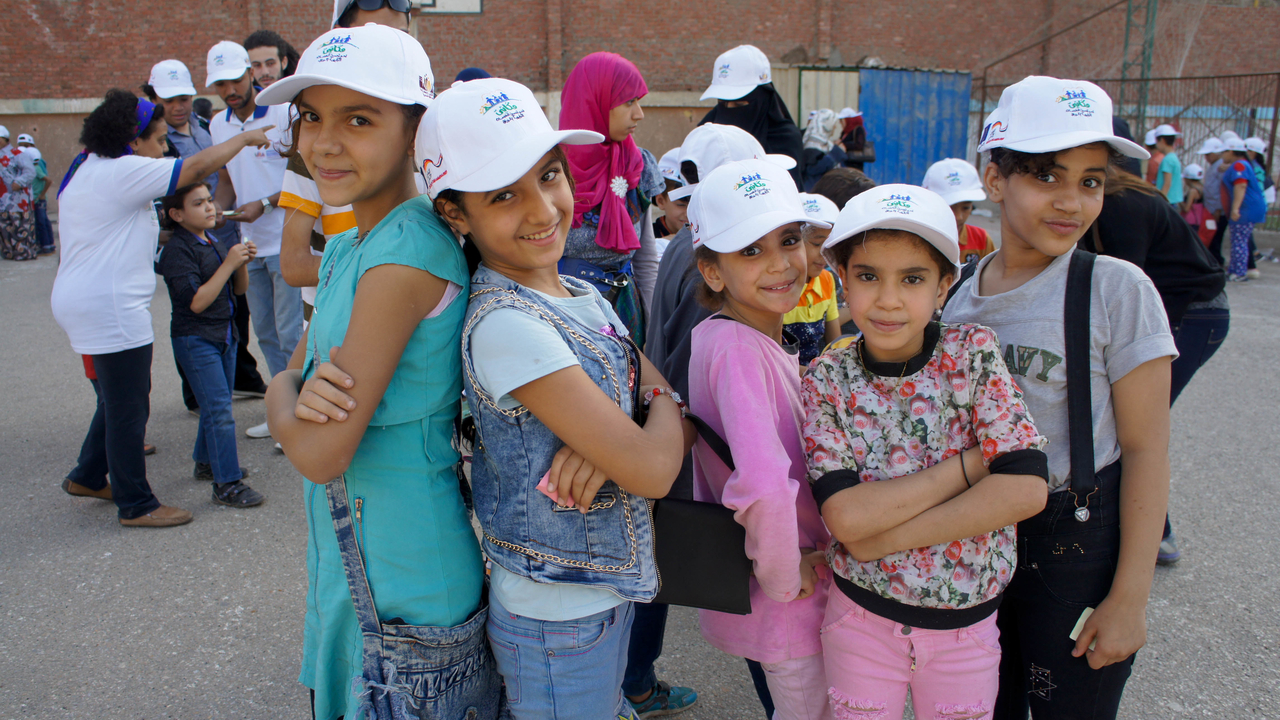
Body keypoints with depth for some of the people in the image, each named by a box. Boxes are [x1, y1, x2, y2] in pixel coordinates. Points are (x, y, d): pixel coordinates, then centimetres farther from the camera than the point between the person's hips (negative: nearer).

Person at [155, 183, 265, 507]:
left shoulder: (214, 242, 10)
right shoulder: (177, 250, -14)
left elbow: (239, 289, 13)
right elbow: (197, 302, -22)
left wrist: (242, 263, -7)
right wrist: (228, 263, -22)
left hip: (225, 334, 8)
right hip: (195, 340, -8)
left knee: (216, 405, 18)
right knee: (219, 410, -10)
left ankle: (206, 462, 36)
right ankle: (226, 484, -6)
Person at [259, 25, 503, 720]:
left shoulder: (409, 254, -25)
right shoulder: (346, 249, 5)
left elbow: (321, 454, -24)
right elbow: (286, 378, 5)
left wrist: (285, 402, -5)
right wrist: (302, 390, -17)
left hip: (404, 593, -9)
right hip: (348, 570, 9)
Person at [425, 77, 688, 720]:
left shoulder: (585, 298, 1)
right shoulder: (504, 324, -26)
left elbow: (678, 419, 1)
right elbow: (652, 470, -27)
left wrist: (609, 442, -19)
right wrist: (663, 405, -7)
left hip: (607, 589, 8)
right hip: (557, 623, -7)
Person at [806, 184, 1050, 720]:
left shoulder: (974, 354, -10)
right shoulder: (827, 380, -10)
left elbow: (1026, 488, -19)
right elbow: (846, 515, -22)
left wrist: (884, 538, -21)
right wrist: (971, 462, -21)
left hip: (966, 623, 1)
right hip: (861, 619, 0)